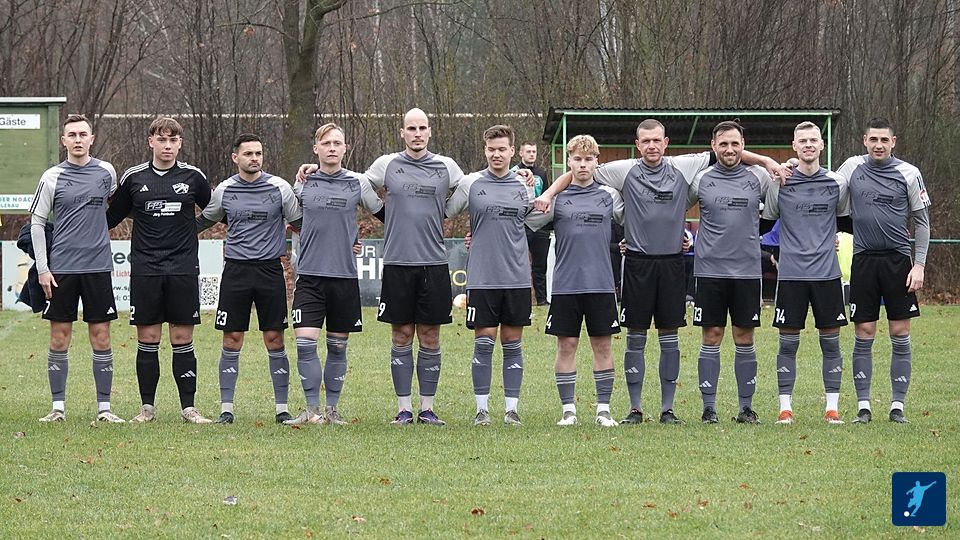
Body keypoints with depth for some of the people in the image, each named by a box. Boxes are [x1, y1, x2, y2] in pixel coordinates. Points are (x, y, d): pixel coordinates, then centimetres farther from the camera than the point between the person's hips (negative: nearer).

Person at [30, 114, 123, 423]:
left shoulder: (106, 172, 4)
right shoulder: (52, 177, 0)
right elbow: (37, 222, 3)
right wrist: (42, 269, -3)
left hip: (97, 267, 1)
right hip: (61, 269, -1)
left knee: (101, 338, 0)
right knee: (59, 338, 2)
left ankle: (104, 407, 5)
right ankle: (58, 407, 8)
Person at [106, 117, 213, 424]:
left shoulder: (192, 177, 4)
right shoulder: (133, 178, 5)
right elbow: (111, 217, 14)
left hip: (183, 269, 0)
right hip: (145, 269, 0)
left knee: (183, 338, 1)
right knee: (147, 338, 1)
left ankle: (188, 407, 5)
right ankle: (147, 407, 9)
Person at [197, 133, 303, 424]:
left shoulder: (279, 187, -1)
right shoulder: (224, 190, 4)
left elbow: (300, 223, 9)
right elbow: (205, 220, 22)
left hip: (270, 270, -1)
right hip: (235, 271, 1)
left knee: (274, 340, 1)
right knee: (232, 342, 1)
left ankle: (282, 408, 7)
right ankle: (226, 408, 6)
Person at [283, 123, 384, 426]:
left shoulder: (358, 183, 2)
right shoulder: (302, 183, 6)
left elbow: (384, 215, 14)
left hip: (345, 276, 0)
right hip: (309, 276, 0)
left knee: (338, 347, 5)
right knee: (305, 342, -11)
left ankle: (332, 409, 14)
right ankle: (312, 409, -4)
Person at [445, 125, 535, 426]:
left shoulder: (524, 186, 8)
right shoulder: (471, 184, 1)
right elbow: (445, 212, 8)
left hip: (517, 277, 2)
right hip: (482, 277, -2)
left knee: (513, 343, 4)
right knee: (483, 343, -2)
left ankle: (512, 408, 9)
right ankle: (482, 408, 5)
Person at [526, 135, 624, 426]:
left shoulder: (609, 196, 6)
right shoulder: (557, 197, 4)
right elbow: (529, 222, 1)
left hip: (601, 282, 1)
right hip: (566, 283, -1)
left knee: (602, 345, 3)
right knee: (566, 345, 2)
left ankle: (604, 409, 9)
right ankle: (568, 409, 9)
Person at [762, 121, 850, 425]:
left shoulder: (837, 183, 5)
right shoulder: (779, 183, 2)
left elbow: (848, 221, 18)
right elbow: (764, 224, 12)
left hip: (827, 274, 1)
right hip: (790, 274, -1)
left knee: (831, 341, 3)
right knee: (788, 343, 1)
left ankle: (832, 407, 8)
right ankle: (785, 407, 6)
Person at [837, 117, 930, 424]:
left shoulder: (908, 174, 0)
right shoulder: (852, 168, 3)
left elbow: (921, 222, 3)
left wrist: (919, 265, -3)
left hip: (898, 259, -1)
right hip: (863, 259, 1)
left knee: (900, 335, 0)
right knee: (863, 336, 0)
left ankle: (897, 405, 6)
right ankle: (863, 406, 6)